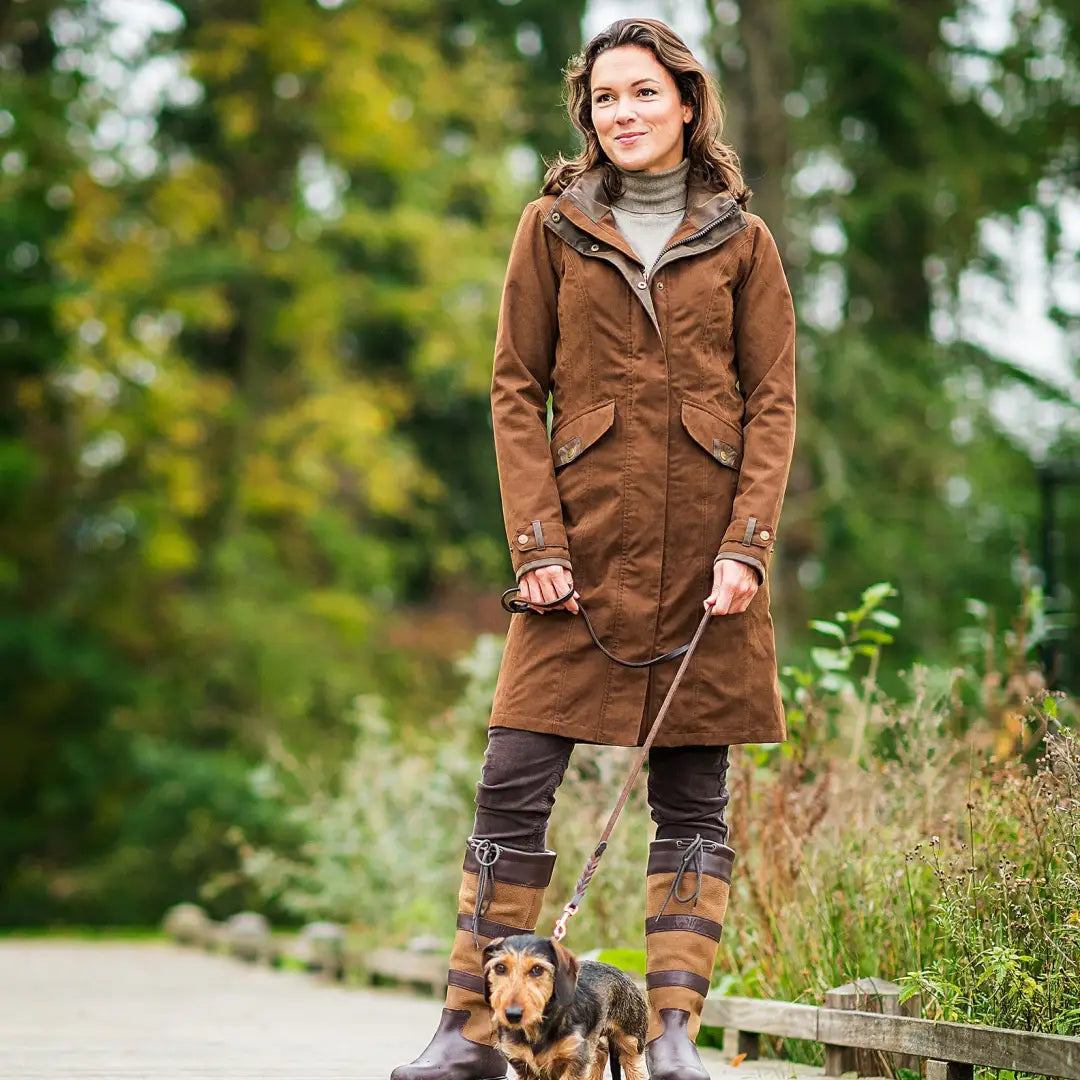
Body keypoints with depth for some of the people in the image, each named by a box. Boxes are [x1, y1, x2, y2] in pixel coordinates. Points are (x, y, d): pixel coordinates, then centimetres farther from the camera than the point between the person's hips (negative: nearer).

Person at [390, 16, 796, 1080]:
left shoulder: (742, 239, 8)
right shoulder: (552, 227, 8)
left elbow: (773, 402, 5)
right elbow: (517, 391, 5)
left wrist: (747, 545, -8)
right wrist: (536, 543, -5)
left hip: (705, 549, 0)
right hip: (585, 543, 0)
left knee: (693, 796, 2)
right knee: (513, 783, -5)